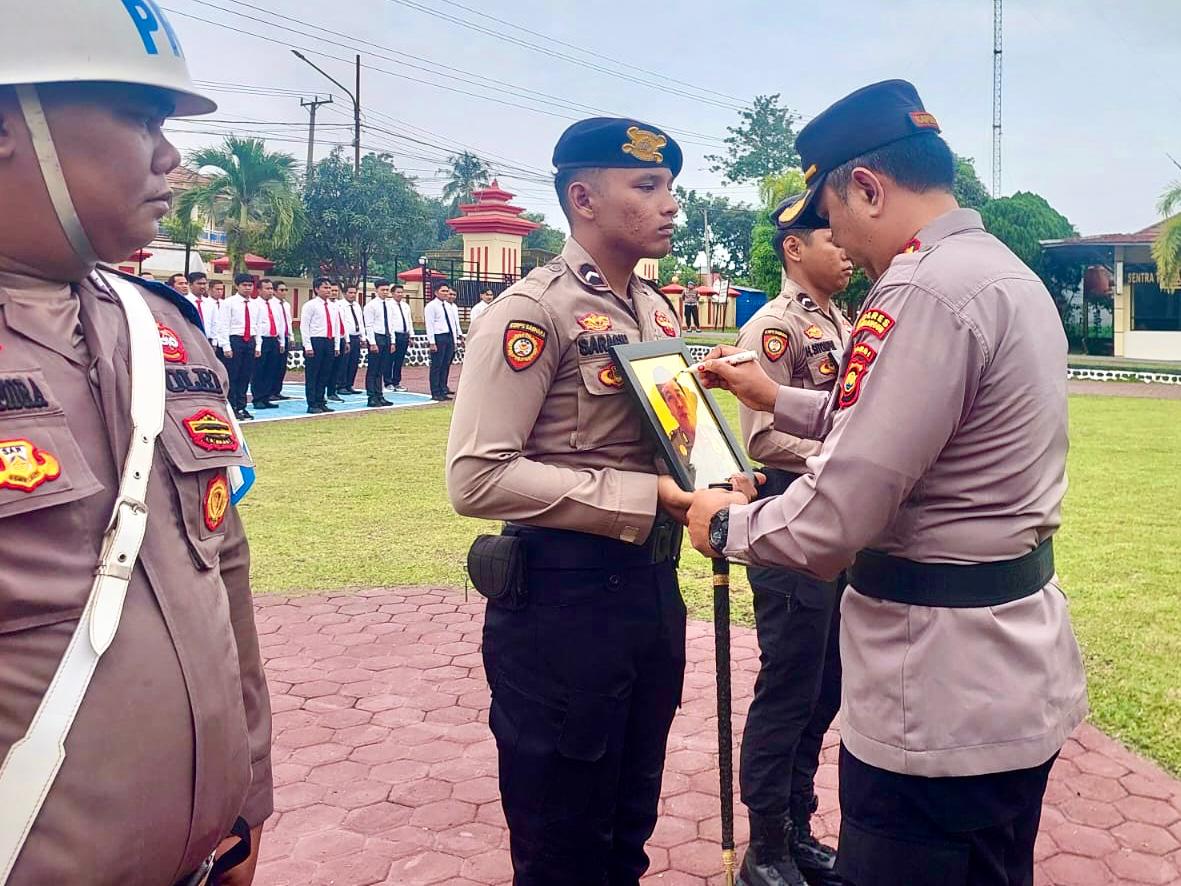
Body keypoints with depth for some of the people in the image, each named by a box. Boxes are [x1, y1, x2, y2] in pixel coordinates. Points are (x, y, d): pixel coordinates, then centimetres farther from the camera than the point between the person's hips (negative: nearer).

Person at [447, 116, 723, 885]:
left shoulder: (658, 311, 11)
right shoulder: (534, 311, -15)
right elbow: (477, 478, -23)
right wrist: (641, 498, -24)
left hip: (653, 584, 8)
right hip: (564, 596, -8)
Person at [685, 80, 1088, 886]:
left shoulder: (923, 291, -22)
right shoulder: (1006, 271, 10)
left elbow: (835, 523, -26)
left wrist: (725, 525, -7)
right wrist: (779, 400, 24)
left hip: (940, 699, -10)